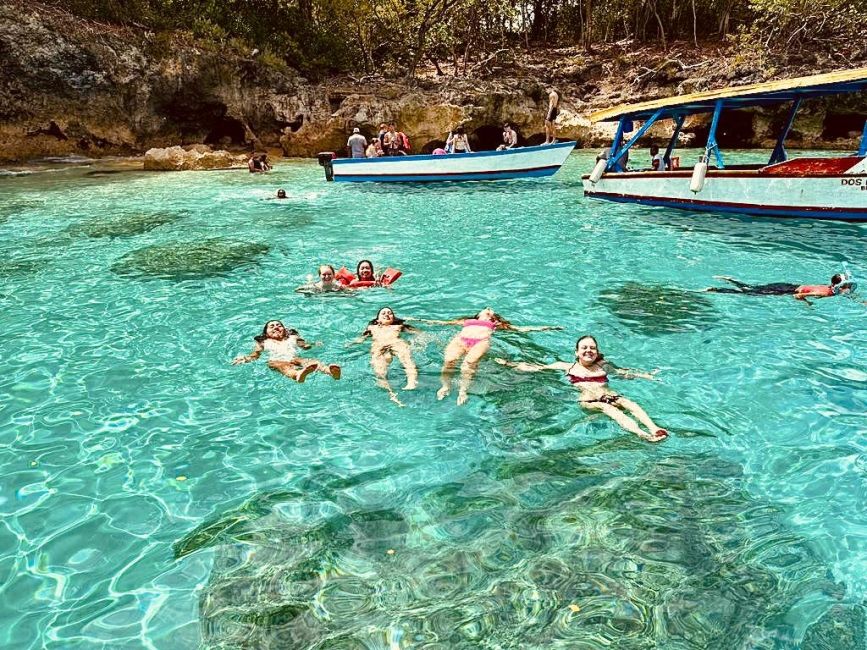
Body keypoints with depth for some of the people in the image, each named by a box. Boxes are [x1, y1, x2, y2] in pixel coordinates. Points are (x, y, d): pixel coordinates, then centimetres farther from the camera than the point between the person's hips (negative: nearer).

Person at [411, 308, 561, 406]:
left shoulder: (496, 324, 37)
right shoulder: (466, 320, 40)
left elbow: (522, 329, 35)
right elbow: (441, 322, 40)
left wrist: (548, 327, 32)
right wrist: (417, 319, 38)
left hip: (481, 341, -2)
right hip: (460, 339, 2)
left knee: (469, 362, -36)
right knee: (449, 360, -32)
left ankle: (463, 390, -50)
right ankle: (445, 386, -43)